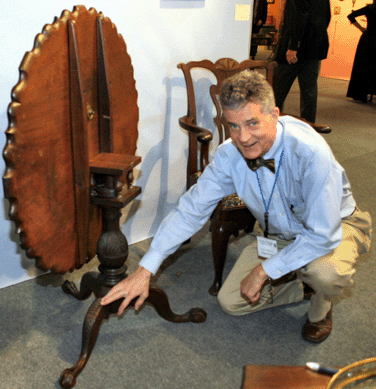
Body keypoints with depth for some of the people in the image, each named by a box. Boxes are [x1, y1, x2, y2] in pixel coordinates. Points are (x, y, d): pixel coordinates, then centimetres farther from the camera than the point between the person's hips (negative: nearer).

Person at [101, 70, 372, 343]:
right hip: (279, 234, 4)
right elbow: (192, 210, -14)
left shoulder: (310, 153, -37)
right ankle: (302, 283, 19)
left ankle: (321, 309, 1)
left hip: (336, 226, -4)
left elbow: (322, 235, -33)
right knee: (231, 302, -4)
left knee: (327, 271, -38)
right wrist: (145, 269, -18)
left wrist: (263, 271, -28)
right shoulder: (230, 155, -20)